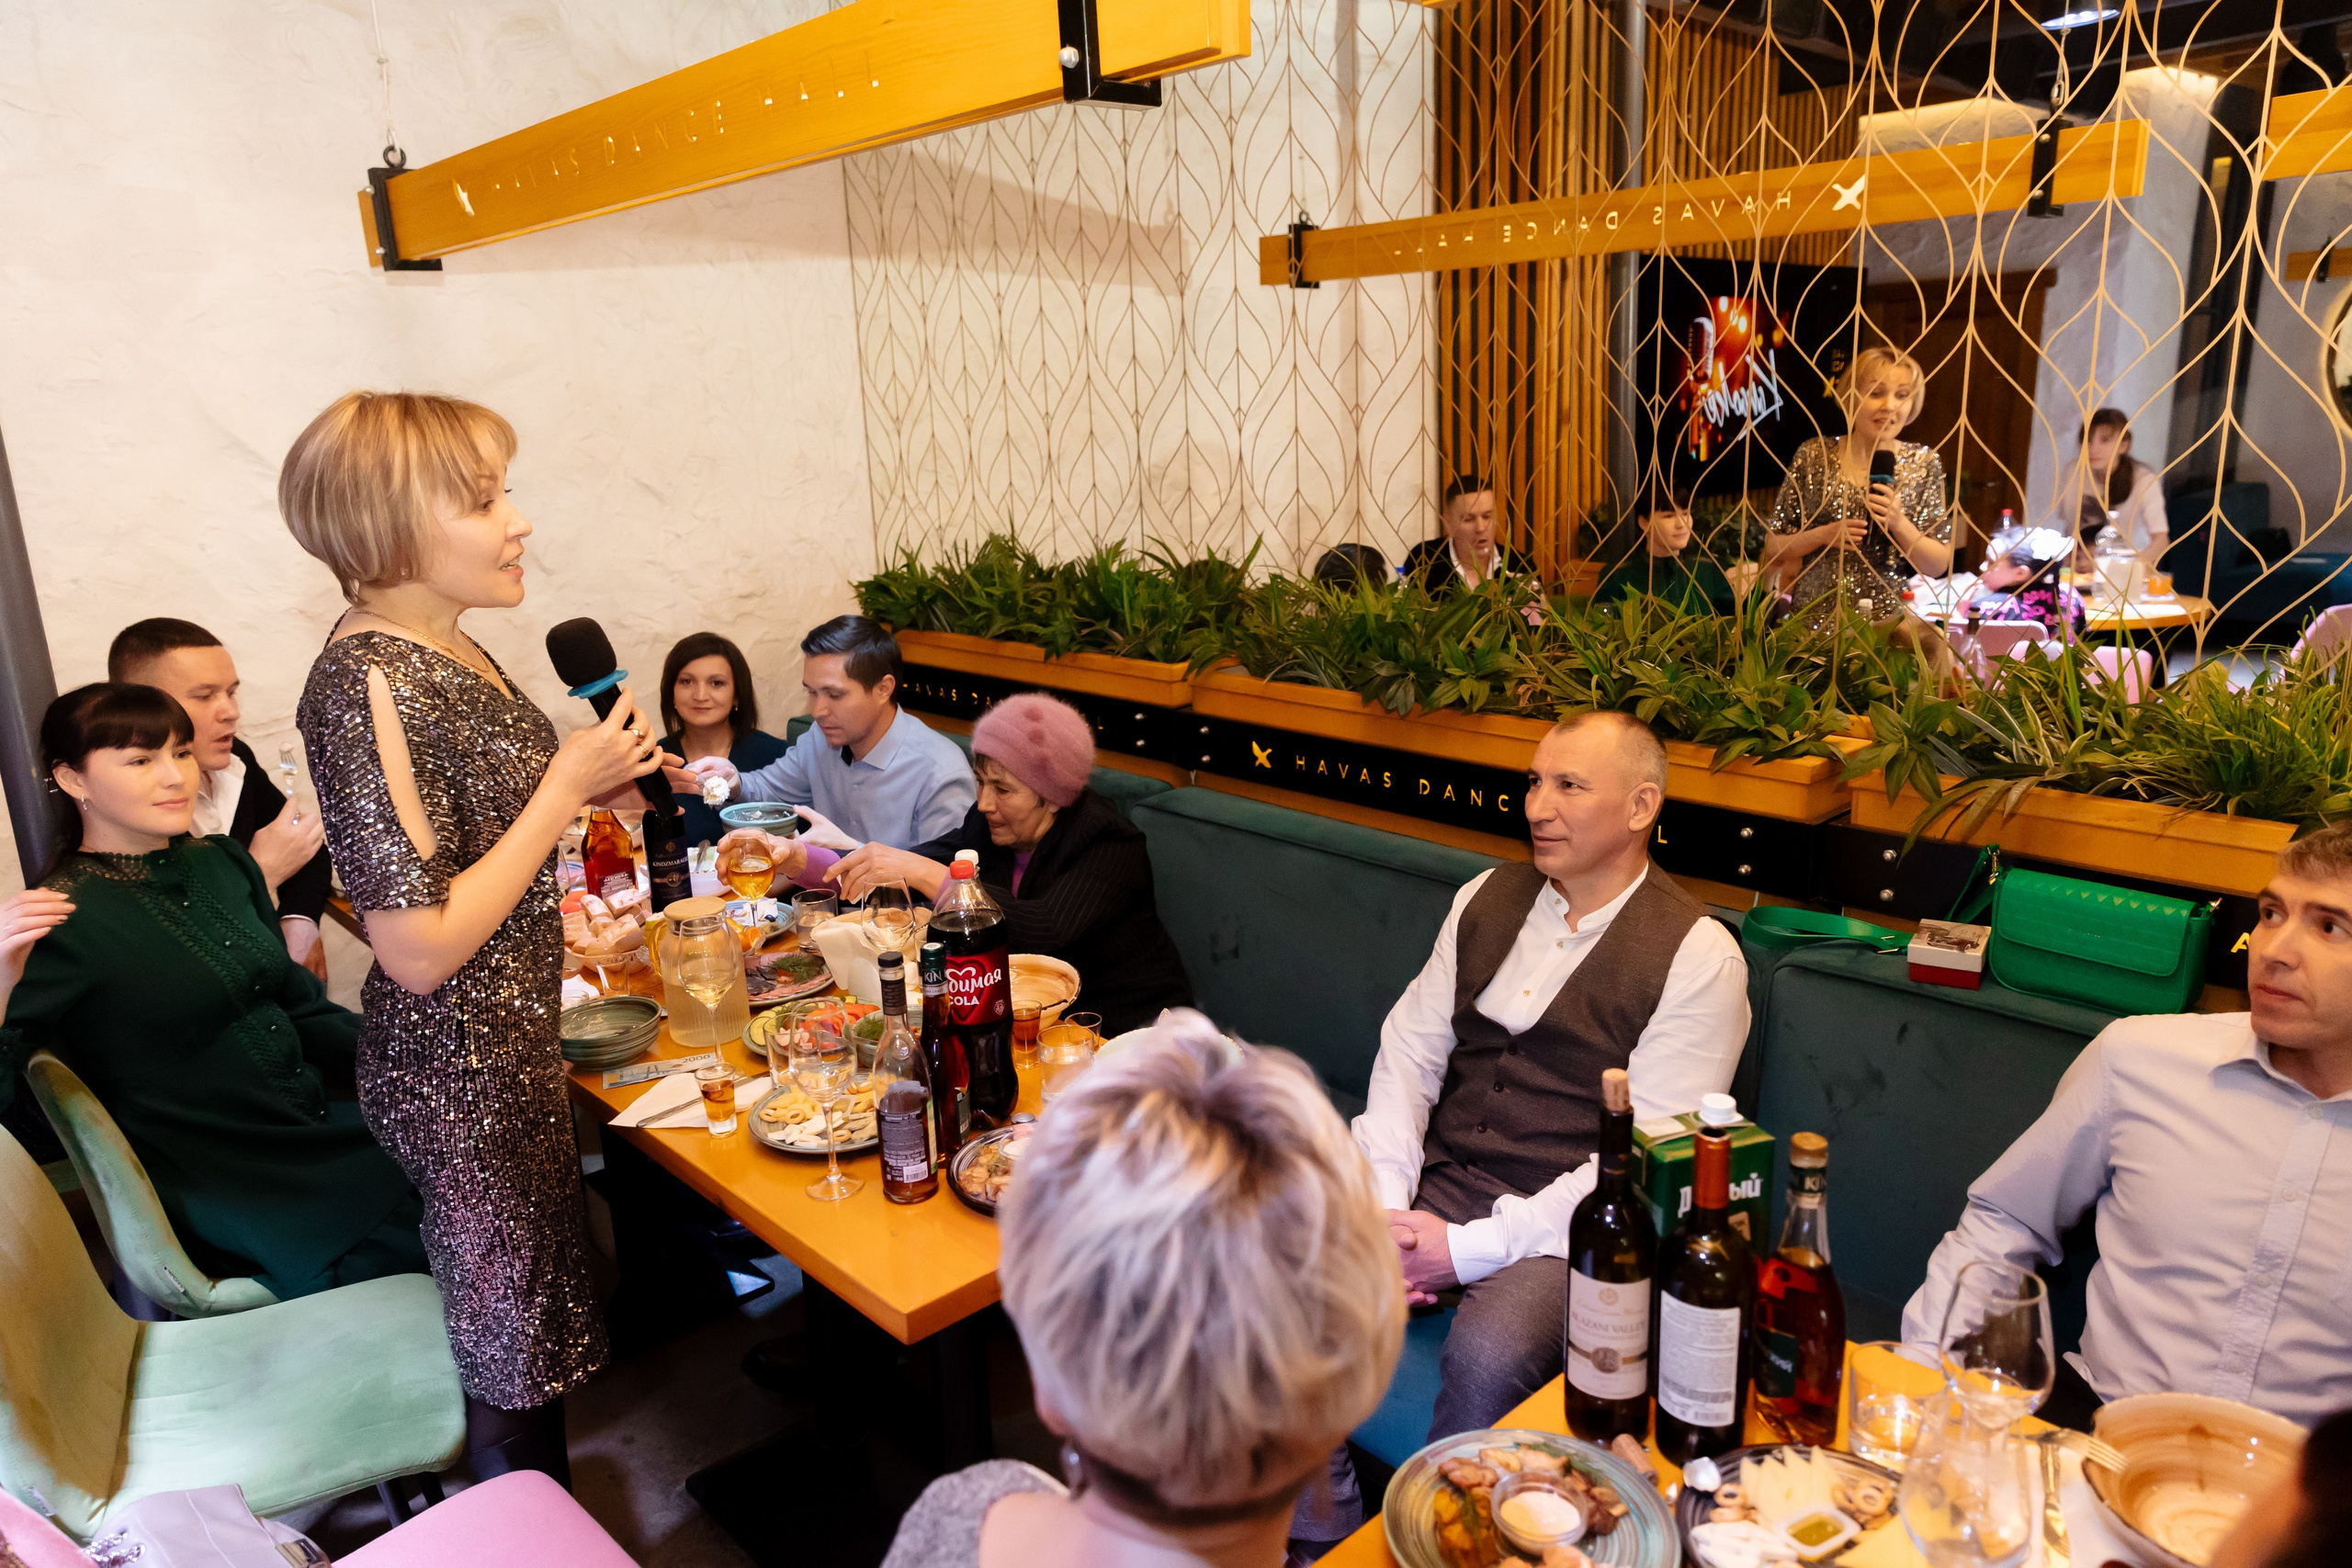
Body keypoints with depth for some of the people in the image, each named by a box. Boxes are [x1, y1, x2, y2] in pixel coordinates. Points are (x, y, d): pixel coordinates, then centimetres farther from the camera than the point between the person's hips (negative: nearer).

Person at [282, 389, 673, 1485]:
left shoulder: (442, 648, 3)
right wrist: (565, 789, -21)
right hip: (460, 1076, -9)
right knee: (514, 1363, 10)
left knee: (526, 1327, 24)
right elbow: (420, 949, -26)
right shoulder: (363, 684, -24)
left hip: (512, 1050, 9)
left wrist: (591, 785, 2)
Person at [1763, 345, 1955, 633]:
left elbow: (1939, 566, 1)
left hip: (1888, 621, 0)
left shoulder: (1923, 463, 3)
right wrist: (1823, 535, -14)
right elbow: (1773, 547, 2)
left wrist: (1899, 523, -14)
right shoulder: (1813, 456, 0)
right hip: (1814, 618, 0)